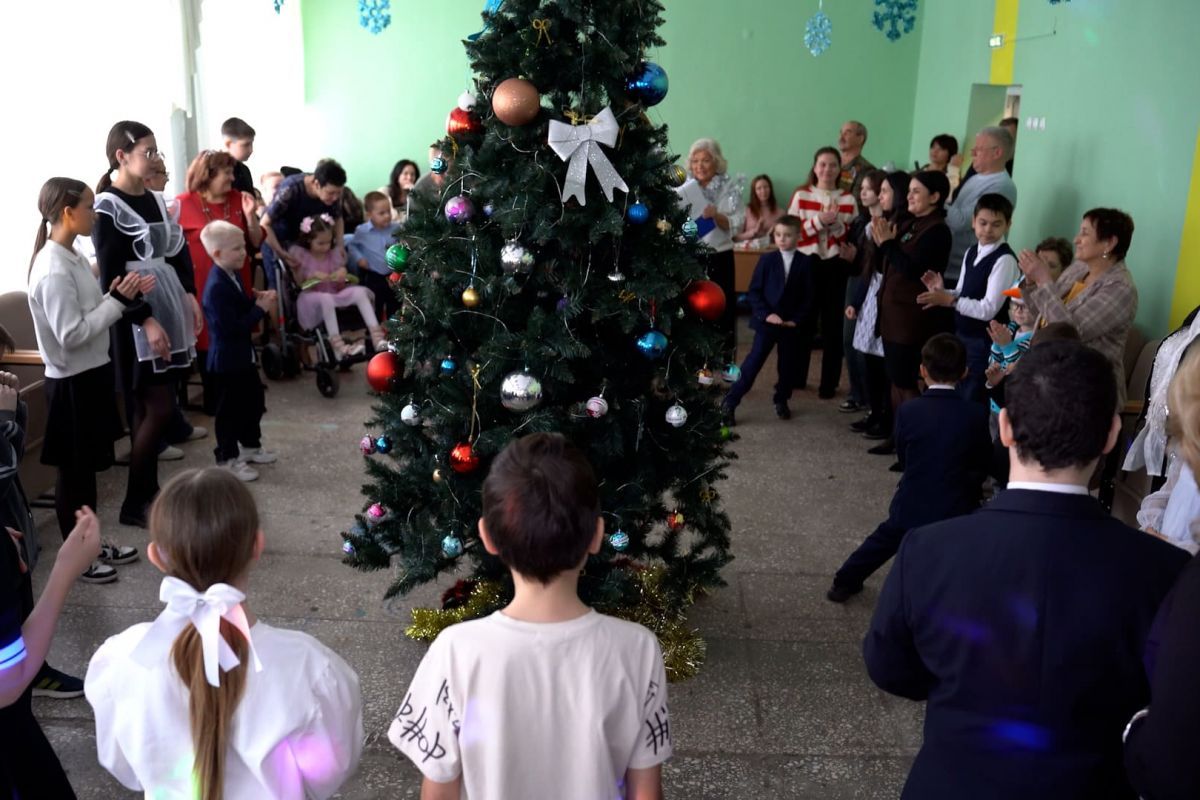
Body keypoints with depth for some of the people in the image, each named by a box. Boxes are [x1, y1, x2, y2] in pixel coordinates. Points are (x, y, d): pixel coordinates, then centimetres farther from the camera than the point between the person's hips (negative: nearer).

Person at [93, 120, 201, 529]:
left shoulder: (154, 199, 10)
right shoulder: (108, 208, -12)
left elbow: (177, 252, 18)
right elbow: (111, 279, -16)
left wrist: (190, 297, 7)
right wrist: (146, 321, -21)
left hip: (167, 308, 7)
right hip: (138, 320, -7)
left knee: (148, 407, 11)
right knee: (159, 407, -7)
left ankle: (148, 490, 20)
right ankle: (132, 504, 3)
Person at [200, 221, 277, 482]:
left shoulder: (234, 275, 5)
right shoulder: (217, 287, -26)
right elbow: (232, 327, -29)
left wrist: (258, 300, -1)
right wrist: (260, 309, -21)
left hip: (242, 354, 10)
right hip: (226, 359, -10)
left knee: (254, 400, 21)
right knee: (230, 409, 2)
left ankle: (251, 445, 38)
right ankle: (228, 459, 15)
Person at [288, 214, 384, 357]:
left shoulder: (334, 254, 11)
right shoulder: (300, 255, 1)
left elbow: (340, 287, 10)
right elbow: (298, 284, 0)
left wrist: (342, 275, -12)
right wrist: (312, 277, -17)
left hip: (335, 294, 4)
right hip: (311, 300, -4)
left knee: (360, 292, -23)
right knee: (325, 298, -40)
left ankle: (377, 337, -35)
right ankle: (338, 346, -46)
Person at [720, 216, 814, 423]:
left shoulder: (805, 262, -1)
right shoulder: (767, 259, -3)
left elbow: (808, 296, 1)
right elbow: (754, 291, -3)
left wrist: (797, 319, -9)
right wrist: (766, 314, -14)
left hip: (792, 323, 2)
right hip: (767, 321, -2)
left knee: (787, 365, 11)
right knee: (753, 362, -5)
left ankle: (781, 401, 30)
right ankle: (730, 402, -1)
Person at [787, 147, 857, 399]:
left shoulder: (848, 199, 4)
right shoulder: (801, 195, 1)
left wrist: (835, 223, -16)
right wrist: (819, 220, -18)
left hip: (836, 267, 0)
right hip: (807, 264, 0)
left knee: (833, 325, 4)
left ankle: (829, 383, 13)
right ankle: (795, 377, 24)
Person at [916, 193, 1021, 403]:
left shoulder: (1005, 260, -18)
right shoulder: (971, 253, 8)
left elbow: (988, 309, -23)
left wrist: (950, 301, -27)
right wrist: (943, 292, -6)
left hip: (984, 343, -8)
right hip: (962, 336, 8)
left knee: (972, 403, -3)